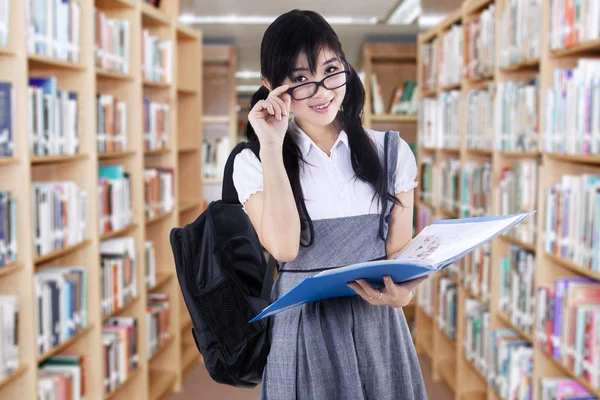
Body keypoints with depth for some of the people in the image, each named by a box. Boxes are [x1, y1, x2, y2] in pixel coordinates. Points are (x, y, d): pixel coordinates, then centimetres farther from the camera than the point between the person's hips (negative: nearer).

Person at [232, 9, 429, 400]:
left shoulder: (392, 152, 2)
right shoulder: (254, 162, -3)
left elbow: (401, 249, 2)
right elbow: (284, 246, -18)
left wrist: (400, 292, -20)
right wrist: (271, 148, -18)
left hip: (378, 328, 2)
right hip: (302, 333, -2)